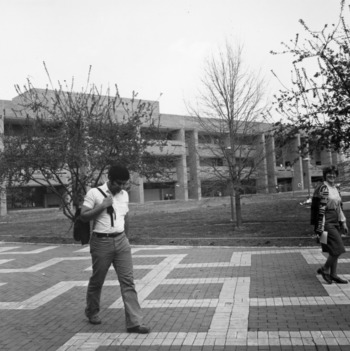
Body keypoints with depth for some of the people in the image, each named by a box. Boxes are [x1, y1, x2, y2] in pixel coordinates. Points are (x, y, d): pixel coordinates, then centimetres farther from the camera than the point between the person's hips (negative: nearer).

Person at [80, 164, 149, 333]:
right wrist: (103, 205, -18)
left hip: (121, 241, 4)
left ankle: (134, 322, -2)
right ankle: (92, 312, 37)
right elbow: (84, 216, -11)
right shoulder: (94, 193, -7)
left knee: (128, 281, -3)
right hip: (101, 242, -4)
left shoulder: (124, 194, 9)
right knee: (97, 280, 12)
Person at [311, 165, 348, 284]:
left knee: (334, 251, 11)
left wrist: (343, 222, 17)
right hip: (327, 222, -9)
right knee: (338, 249, -10)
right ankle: (324, 269, 8)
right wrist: (320, 228, -20)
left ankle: (333, 275, 20)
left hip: (335, 223, 9)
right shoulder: (323, 189, -12)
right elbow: (320, 209, -17)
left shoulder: (335, 189, 14)